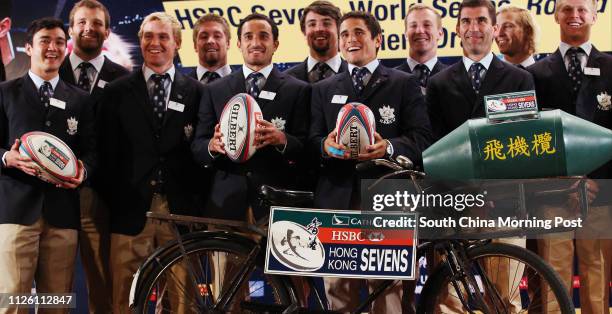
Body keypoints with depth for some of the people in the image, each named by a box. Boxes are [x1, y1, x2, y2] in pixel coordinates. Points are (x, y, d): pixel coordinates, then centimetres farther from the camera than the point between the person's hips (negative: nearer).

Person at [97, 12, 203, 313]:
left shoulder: (195, 91, 8)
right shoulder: (117, 92, 8)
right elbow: (107, 152, 6)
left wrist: (196, 205, -2)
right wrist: (111, 200, 0)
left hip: (180, 209, 0)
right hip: (131, 209, 0)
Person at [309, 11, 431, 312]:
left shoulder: (405, 84, 11)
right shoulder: (323, 89, 20)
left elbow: (422, 138, 1)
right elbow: (312, 139, 11)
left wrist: (388, 147, -19)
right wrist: (325, 146, -13)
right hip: (337, 197, 3)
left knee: (388, 288, -4)